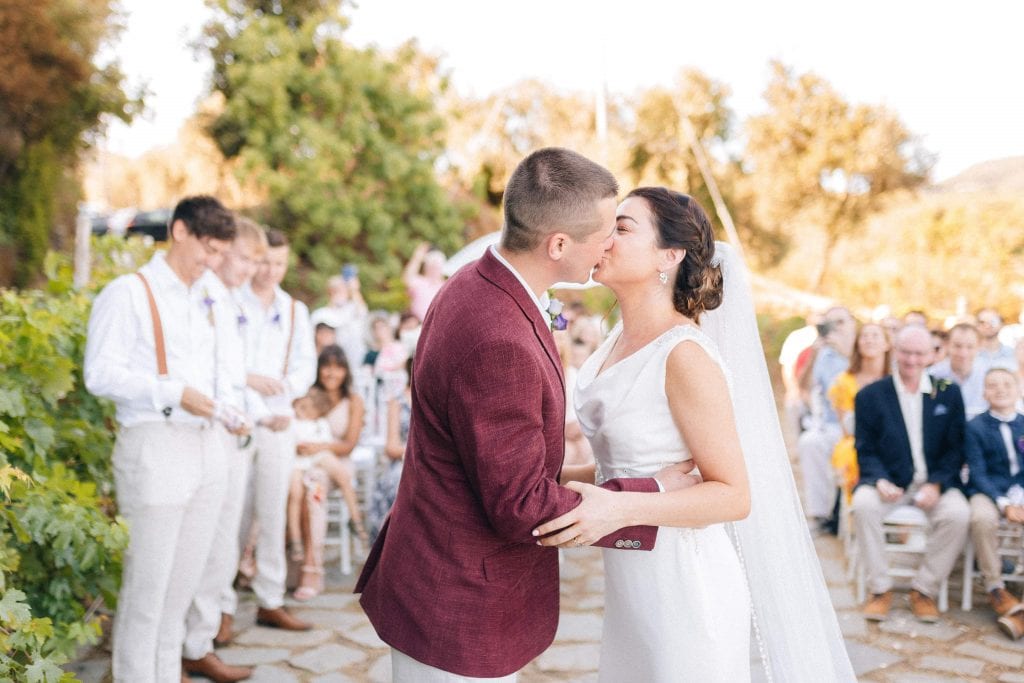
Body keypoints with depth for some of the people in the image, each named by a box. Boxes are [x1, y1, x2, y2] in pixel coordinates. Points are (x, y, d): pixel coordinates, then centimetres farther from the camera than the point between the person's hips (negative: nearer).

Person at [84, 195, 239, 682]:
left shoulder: (209, 303, 17)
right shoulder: (129, 294, -4)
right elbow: (100, 373, -12)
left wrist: (228, 407, 5)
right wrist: (175, 393, -19)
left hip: (208, 446, 7)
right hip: (155, 447, -7)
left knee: (183, 584, 12)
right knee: (147, 584, -3)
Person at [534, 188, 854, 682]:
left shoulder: (685, 355, -20)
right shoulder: (621, 340, 5)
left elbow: (734, 496, -19)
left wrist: (619, 509, -30)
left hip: (683, 587, -7)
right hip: (632, 584, 7)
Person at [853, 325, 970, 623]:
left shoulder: (948, 392, 6)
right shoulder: (869, 396, 3)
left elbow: (955, 448, 4)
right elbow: (866, 450, 1)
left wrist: (936, 484, -13)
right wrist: (880, 481, -19)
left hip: (935, 482, 1)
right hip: (889, 481, -1)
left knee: (958, 513, -30)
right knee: (863, 504, -32)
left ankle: (924, 590, -11)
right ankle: (880, 588, -15)